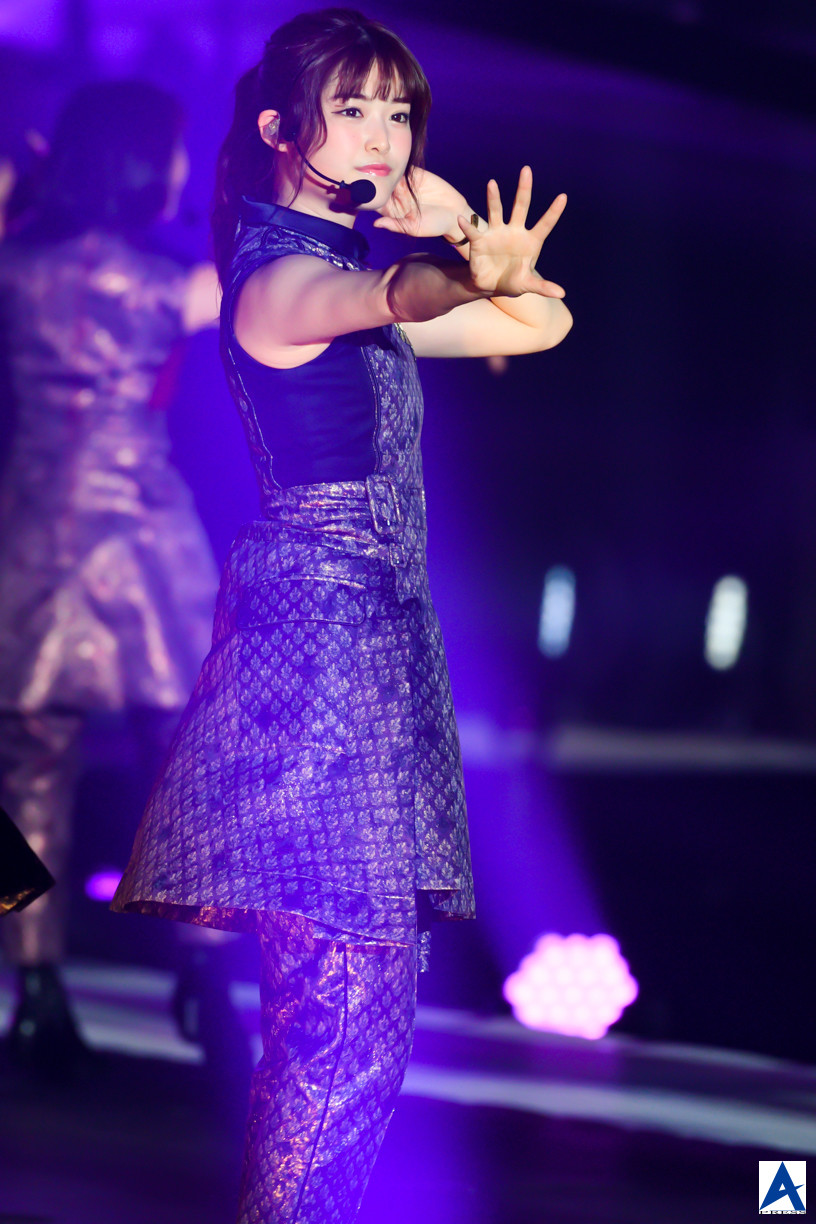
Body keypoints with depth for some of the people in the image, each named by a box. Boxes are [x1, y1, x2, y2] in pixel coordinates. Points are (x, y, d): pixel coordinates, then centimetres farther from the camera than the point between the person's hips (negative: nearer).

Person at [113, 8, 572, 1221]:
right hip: (314, 622, -10)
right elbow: (385, 297, -35)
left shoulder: (343, 263, 18)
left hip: (379, 623, 10)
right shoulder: (280, 275, -10)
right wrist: (471, 278, -55)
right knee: (345, 981, -13)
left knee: (371, 980, 9)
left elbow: (543, 325, 21)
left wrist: (460, 231, 7)